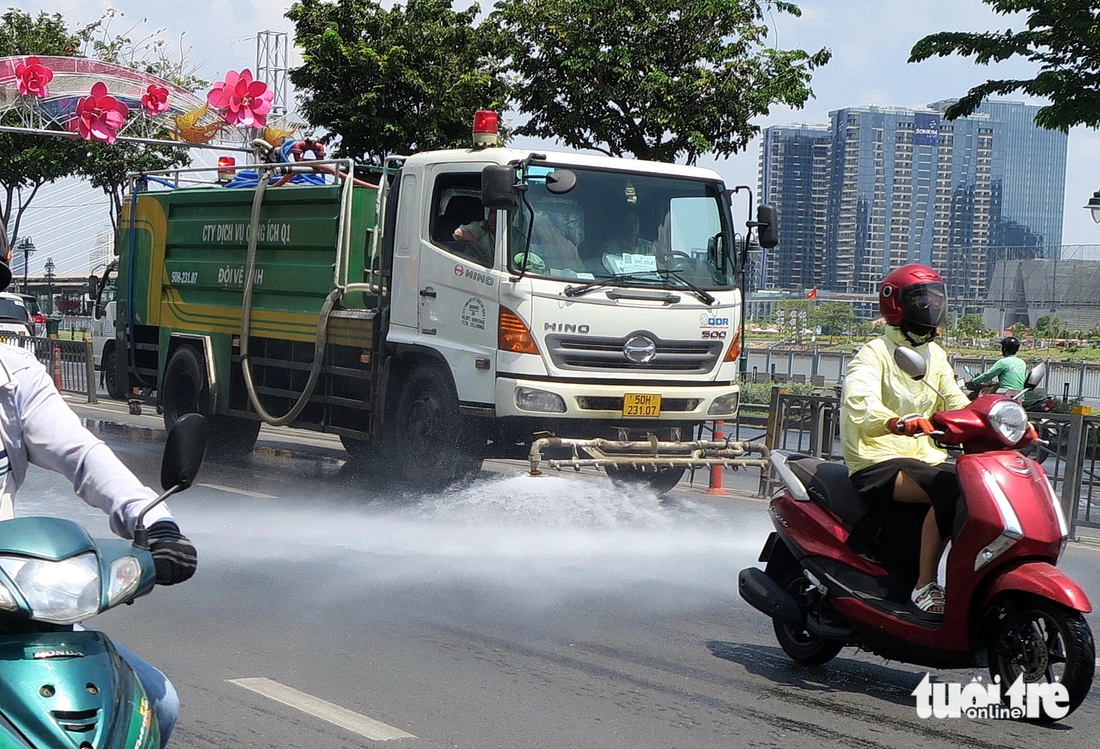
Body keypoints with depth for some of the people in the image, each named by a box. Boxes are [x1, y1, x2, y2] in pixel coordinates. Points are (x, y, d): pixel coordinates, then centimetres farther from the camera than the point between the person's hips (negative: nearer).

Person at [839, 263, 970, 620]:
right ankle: (924, 586, -28)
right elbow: (859, 405, -25)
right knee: (951, 487, -33)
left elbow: (957, 404, 16)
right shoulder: (874, 354, -6)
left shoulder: (935, 355, 18)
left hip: (925, 458, 7)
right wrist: (899, 423, -46)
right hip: (880, 464, -7)